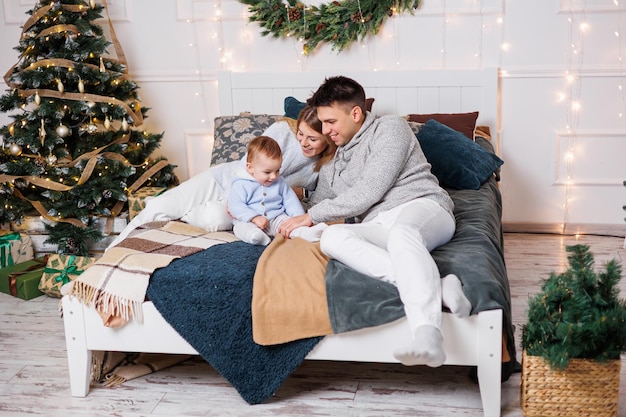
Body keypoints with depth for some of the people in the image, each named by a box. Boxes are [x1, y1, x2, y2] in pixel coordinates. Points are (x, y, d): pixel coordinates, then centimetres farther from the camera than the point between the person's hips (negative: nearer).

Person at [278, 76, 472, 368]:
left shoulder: (390, 128, 4)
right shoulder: (331, 166, 27)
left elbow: (368, 191, -6)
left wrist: (311, 216, -3)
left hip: (421, 206, -5)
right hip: (377, 228, 5)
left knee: (400, 232, -41)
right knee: (331, 239, -28)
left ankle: (428, 337, -62)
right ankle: (434, 285, -42)